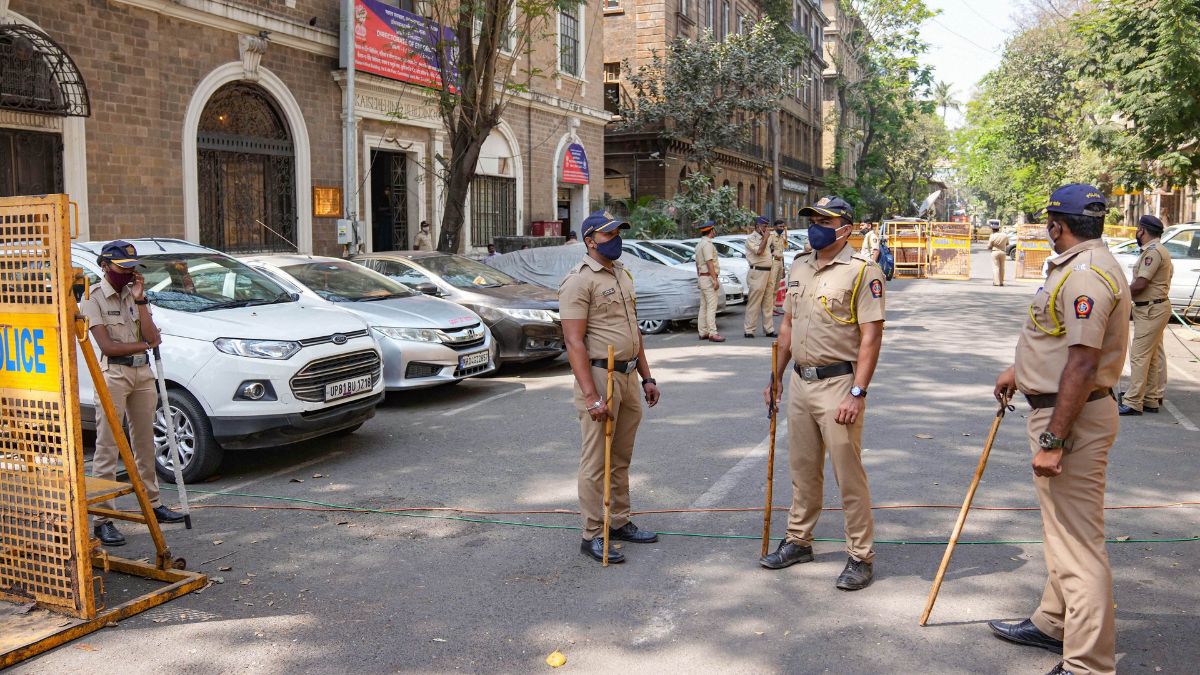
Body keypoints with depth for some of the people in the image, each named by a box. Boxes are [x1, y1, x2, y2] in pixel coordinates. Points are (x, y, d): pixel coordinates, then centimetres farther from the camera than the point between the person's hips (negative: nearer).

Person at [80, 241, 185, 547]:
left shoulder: (135, 293, 11)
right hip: (113, 375, -6)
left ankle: (153, 504, 26)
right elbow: (107, 346, -13)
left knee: (145, 442, 15)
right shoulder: (94, 298, -5)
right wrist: (146, 344, -4)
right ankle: (102, 519, -3)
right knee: (107, 448, -5)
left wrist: (140, 300, -6)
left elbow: (151, 336, -1)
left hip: (142, 374, 6)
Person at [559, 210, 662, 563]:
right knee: (596, 461, -1)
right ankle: (592, 535, 9)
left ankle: (620, 522, 29)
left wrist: (647, 377, 18)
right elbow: (574, 342, -19)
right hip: (600, 377, -8)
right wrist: (591, 397, -24)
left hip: (629, 377, 8)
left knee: (622, 458, 17)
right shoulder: (579, 280, -13)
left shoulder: (622, 274, 15)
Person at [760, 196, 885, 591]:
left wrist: (857, 393, -21)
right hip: (800, 382, 7)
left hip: (838, 385, -7)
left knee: (849, 475, 0)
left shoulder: (862, 270, -11)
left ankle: (861, 557, 12)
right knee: (803, 470, 17)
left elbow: (871, 336, -15)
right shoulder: (799, 267, 12)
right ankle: (798, 541, 31)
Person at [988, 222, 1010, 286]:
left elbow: (989, 247, -6)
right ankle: (1001, 282, 16)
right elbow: (1007, 244, 14)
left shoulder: (992, 236, -12)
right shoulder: (1005, 235, 0)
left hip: (995, 252, -4)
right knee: (1002, 267, 13)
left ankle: (996, 282, -9)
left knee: (996, 267, -2)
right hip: (1003, 252, 4)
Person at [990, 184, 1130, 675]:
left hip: (1074, 417, -12)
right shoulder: (1076, 267, 13)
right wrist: (1020, 371, 33)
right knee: (1061, 528, 23)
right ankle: (1054, 623, 40)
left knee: (1078, 541, -6)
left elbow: (1082, 363, -28)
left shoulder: (1085, 274, -22)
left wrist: (1053, 440, -27)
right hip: (1061, 409, 12)